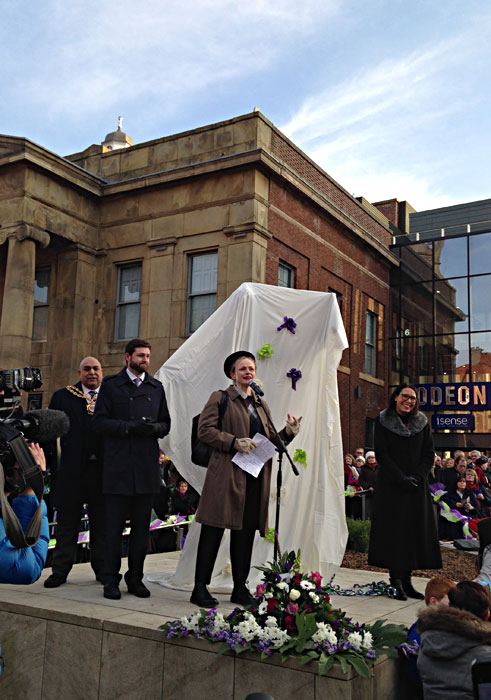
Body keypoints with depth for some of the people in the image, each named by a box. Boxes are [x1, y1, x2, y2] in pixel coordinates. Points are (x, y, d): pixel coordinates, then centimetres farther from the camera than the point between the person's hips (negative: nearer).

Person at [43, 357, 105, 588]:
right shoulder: (63, 397, 6)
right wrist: (50, 465, -4)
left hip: (103, 470, 1)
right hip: (72, 470, 0)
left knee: (102, 523, 8)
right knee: (67, 521, 7)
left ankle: (102, 569, 20)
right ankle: (60, 570, 17)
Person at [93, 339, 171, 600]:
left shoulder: (156, 387, 14)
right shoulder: (111, 385, 3)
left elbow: (166, 423, 15)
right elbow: (99, 422, -4)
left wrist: (156, 427, -8)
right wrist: (129, 426, -17)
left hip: (147, 465, 4)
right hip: (118, 466, -3)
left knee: (142, 527, 8)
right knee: (114, 526, 1)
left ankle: (135, 578, 20)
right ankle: (111, 580, 12)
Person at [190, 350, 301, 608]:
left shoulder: (261, 404, 21)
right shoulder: (220, 398, 4)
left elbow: (269, 440, 20)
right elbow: (204, 430, -6)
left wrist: (288, 433, 0)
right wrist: (234, 442, -16)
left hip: (255, 478, 6)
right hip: (227, 473, -5)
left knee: (246, 532, 9)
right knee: (213, 530, -2)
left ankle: (240, 588, 18)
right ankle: (200, 588, 6)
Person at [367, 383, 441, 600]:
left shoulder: (421, 423, 9)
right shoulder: (383, 421, -1)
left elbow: (429, 454, 6)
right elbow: (382, 454, -7)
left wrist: (417, 477, -9)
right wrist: (402, 479, -14)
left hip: (417, 486, 3)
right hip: (391, 486, -3)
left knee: (415, 531, 3)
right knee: (393, 531, -4)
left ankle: (407, 580, 10)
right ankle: (396, 581, 2)